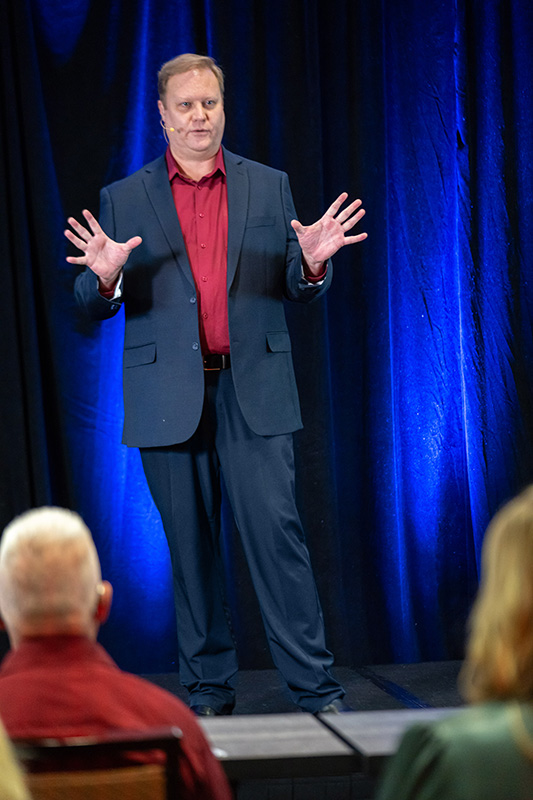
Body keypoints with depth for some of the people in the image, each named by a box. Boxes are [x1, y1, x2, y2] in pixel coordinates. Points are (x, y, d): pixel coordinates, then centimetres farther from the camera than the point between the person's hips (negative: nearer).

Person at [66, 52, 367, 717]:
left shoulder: (269, 187, 10)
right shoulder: (123, 200, 8)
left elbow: (297, 290, 10)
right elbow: (93, 303, 6)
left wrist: (312, 262, -13)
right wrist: (106, 276, -17)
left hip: (254, 392, 0)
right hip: (169, 397, 0)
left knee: (276, 532, -7)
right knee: (190, 549, 5)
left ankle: (315, 690, -1)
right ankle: (208, 693, 16)